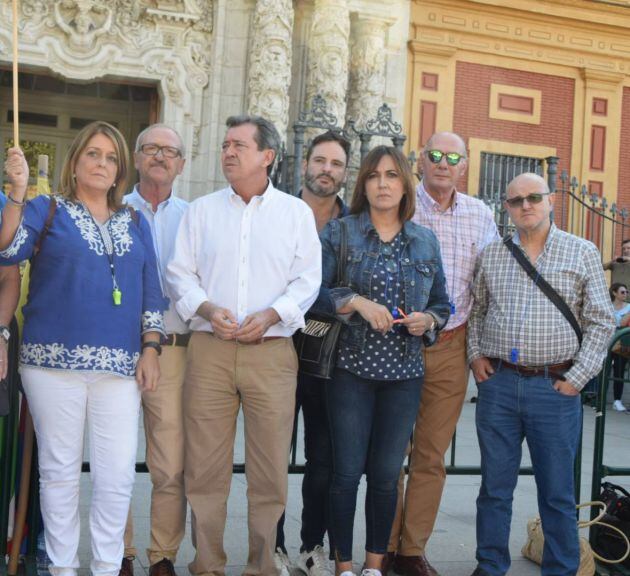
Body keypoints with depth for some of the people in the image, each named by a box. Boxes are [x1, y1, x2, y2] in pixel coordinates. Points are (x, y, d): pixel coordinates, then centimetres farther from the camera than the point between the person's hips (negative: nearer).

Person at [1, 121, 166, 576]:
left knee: (118, 474, -2)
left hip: (120, 366, 2)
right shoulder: (47, 210, 7)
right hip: (55, 361, -2)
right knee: (61, 469, 3)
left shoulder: (136, 223, 16)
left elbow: (150, 290, 15)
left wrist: (150, 348, 7)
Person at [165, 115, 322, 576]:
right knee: (205, 466, 3)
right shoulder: (202, 210, 13)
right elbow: (180, 273, 9)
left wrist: (270, 315, -12)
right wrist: (207, 309, -9)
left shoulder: (296, 212, 9)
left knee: (270, 468, 1)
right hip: (210, 348, 1)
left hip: (272, 350, -1)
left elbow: (307, 279, 4)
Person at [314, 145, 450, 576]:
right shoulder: (340, 232, 0)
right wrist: (357, 302, -20)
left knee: (387, 475, 9)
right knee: (347, 472, 2)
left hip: (404, 372, 3)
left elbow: (441, 303, 14)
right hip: (351, 367, -2)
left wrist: (428, 321, -6)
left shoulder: (425, 241, 9)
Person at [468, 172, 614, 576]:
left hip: (555, 388, -2)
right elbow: (476, 311, 21)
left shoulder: (582, 253, 1)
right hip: (498, 383, 3)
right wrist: (475, 354, 6)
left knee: (557, 492, 6)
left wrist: (577, 377, -6)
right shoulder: (492, 255, 9)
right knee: (495, 486, 11)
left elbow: (601, 321, 1)